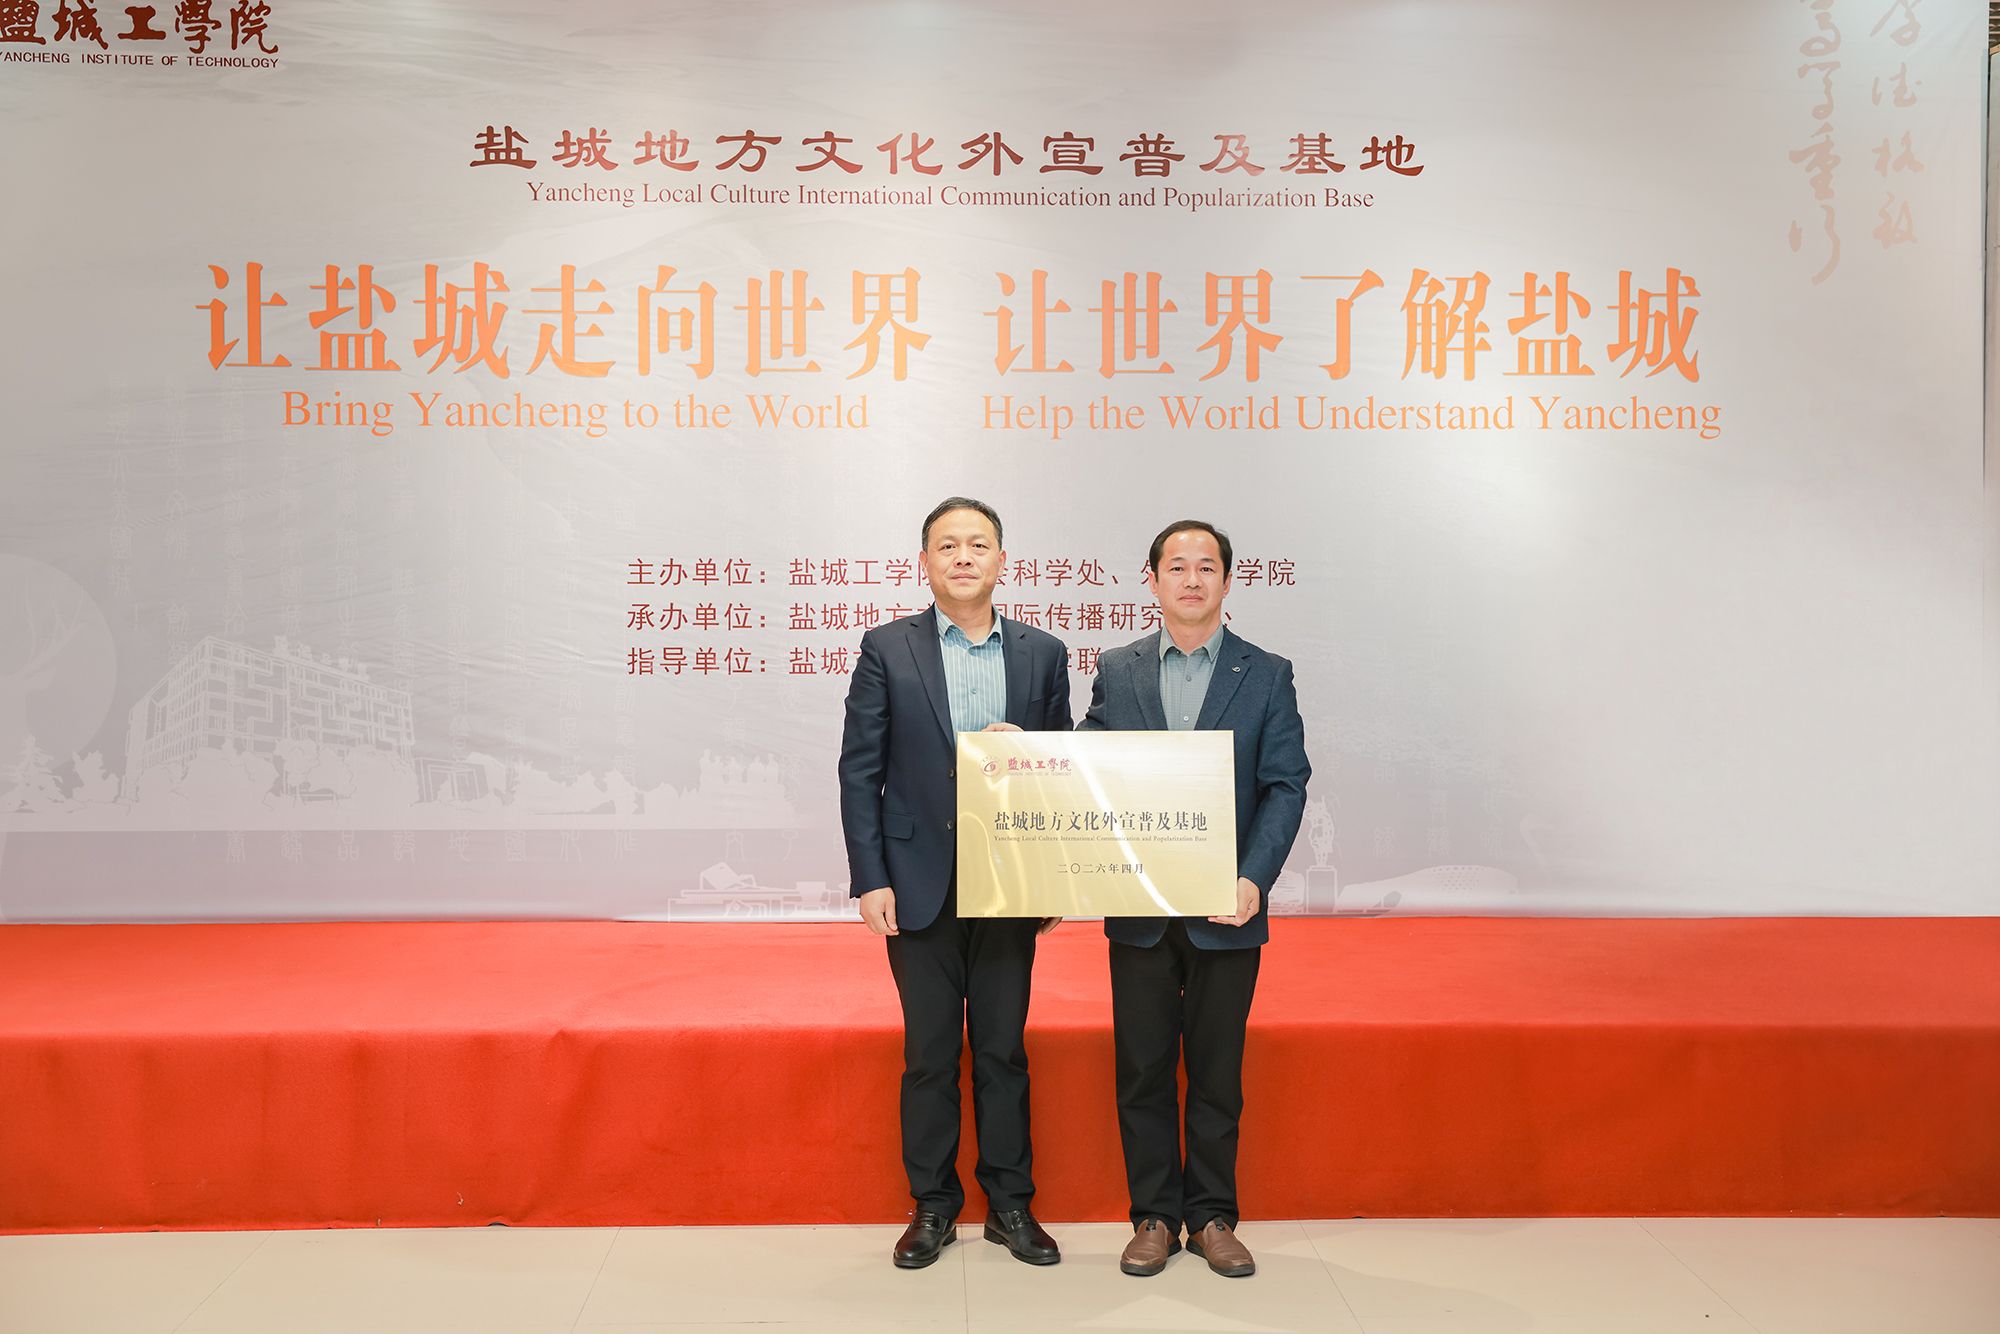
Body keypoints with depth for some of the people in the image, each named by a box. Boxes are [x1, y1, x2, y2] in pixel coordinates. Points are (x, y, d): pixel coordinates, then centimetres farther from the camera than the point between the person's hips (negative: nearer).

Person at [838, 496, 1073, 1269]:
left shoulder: (1043, 654, 5)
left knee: (1003, 1049, 11)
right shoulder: (887, 649, -1)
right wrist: (870, 879, -8)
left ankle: (1010, 1205, 25)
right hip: (920, 885, -1)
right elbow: (860, 769, -3)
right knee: (929, 1052, 9)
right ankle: (932, 1206, 24)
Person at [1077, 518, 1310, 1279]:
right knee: (1142, 1070, 9)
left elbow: (1285, 786, -4)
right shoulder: (1116, 672, 6)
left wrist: (1254, 880, -15)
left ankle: (1211, 1216, 25)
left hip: (1228, 909, -1)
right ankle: (1154, 1216, 24)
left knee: (1217, 1071, 10)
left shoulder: (1266, 675, 1)